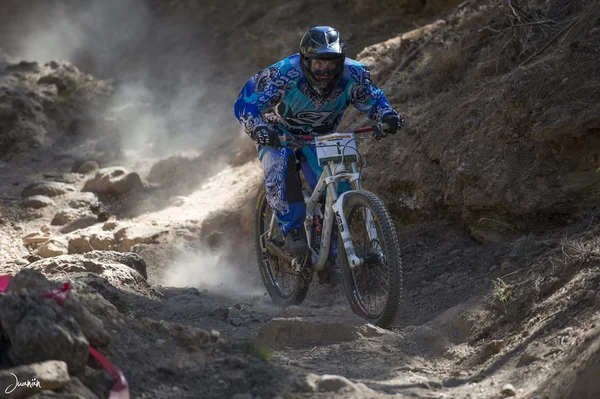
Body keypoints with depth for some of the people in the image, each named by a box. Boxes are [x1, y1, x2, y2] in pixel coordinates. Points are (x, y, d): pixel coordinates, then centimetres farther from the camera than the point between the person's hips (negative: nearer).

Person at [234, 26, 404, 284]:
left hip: (318, 137, 3)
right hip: (278, 134, -3)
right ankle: (293, 232, -24)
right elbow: (245, 103, -31)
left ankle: (327, 255, 5)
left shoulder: (352, 74, -24)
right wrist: (258, 128, -51)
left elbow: (372, 99, -6)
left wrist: (388, 116, -28)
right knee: (279, 170, -35)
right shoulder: (284, 73, -34)